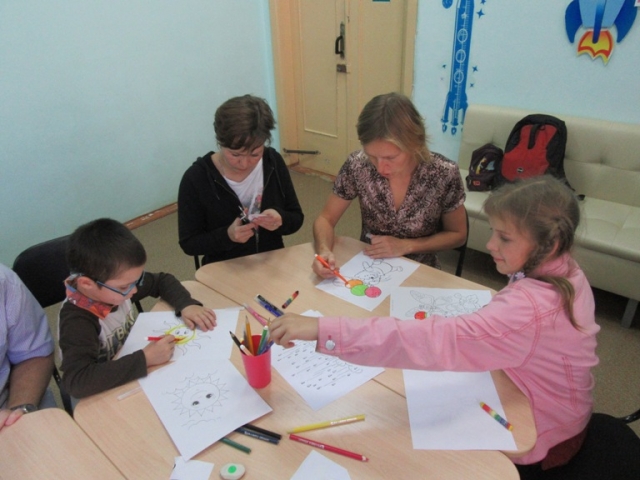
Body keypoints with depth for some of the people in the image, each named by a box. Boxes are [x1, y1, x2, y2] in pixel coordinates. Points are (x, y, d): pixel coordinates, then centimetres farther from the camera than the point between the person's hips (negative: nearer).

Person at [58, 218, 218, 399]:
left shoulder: (116, 285, -11)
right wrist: (145, 359, -35)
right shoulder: (77, 321, -25)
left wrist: (187, 305, -12)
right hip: (106, 398, -6)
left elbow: (162, 281, 3)